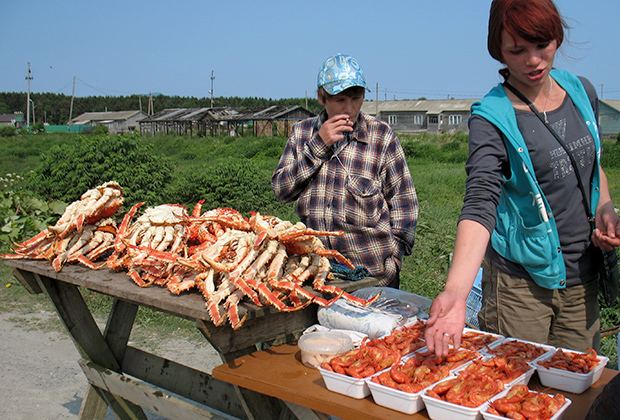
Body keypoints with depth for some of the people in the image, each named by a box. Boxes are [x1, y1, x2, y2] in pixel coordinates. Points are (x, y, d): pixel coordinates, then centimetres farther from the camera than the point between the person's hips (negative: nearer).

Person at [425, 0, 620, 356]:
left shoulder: (582, 91, 4)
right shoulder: (492, 117, -15)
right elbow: (480, 205, -27)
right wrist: (456, 291, -41)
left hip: (584, 280, 5)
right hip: (520, 283, -5)